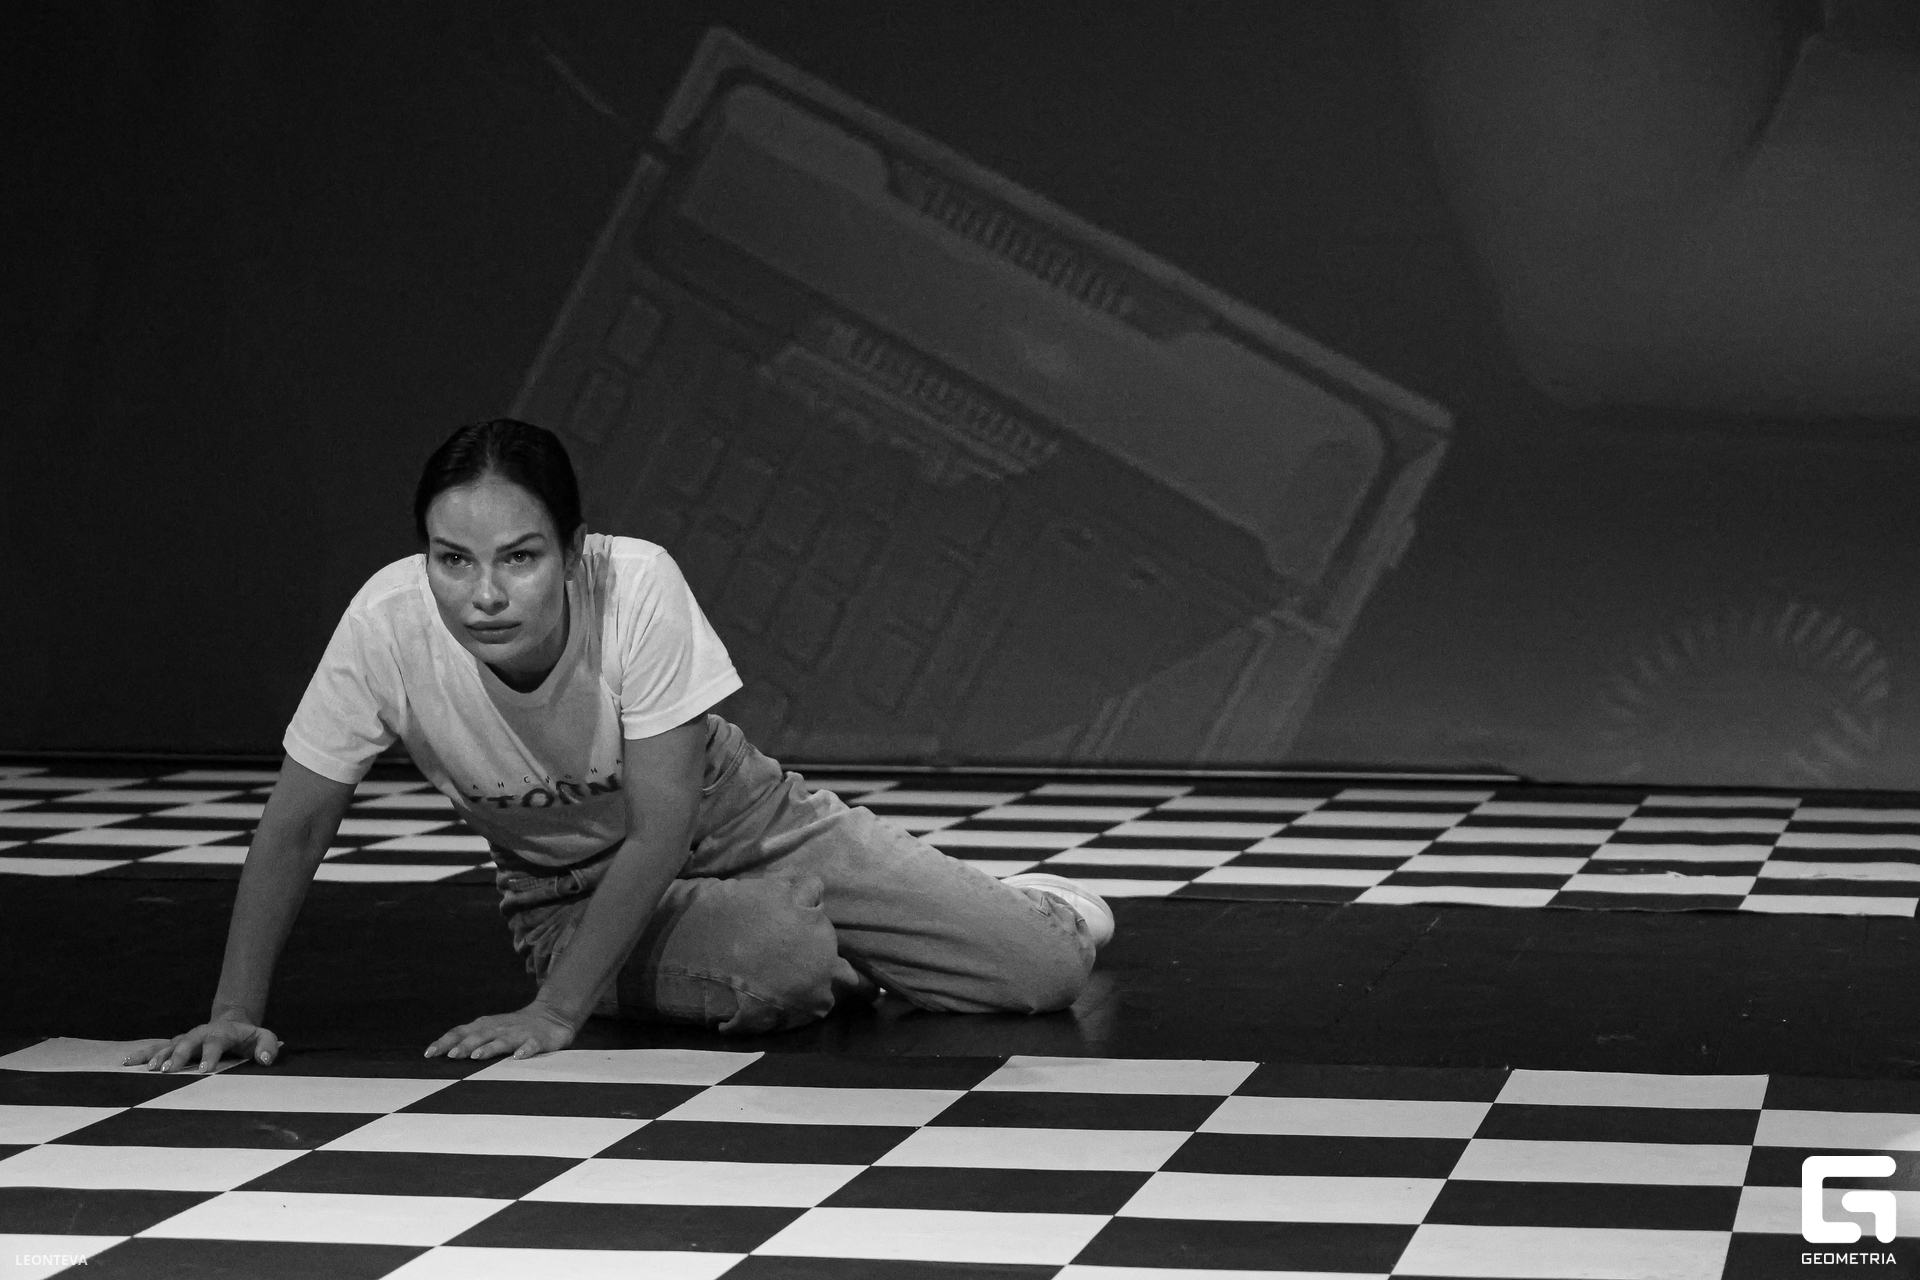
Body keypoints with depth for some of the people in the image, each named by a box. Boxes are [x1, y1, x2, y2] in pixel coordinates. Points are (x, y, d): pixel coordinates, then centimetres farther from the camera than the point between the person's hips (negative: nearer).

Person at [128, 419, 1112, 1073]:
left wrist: (556, 1012, -30)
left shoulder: (636, 585, -33)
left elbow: (661, 829, -26)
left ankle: (1028, 906, 33)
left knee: (1045, 973, -9)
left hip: (737, 827, -1)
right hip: (569, 891, 1)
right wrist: (236, 1010, -25)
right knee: (778, 973, -34)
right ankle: (842, 956, 8)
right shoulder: (388, 623, -29)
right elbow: (297, 825, -17)